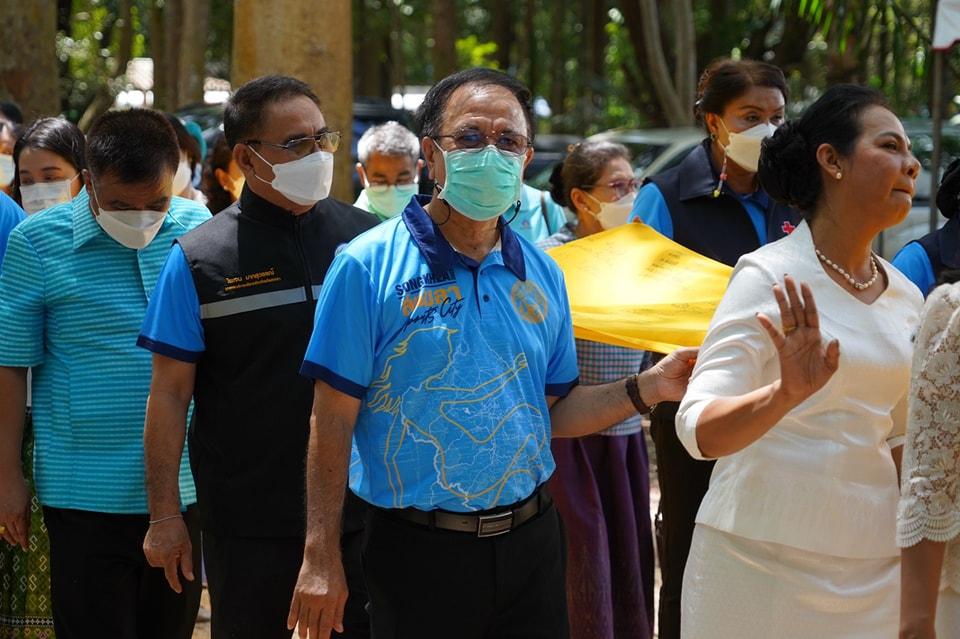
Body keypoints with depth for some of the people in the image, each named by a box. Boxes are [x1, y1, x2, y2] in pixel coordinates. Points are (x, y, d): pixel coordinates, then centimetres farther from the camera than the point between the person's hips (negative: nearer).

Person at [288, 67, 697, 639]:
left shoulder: (542, 274, 8)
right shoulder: (369, 265, -7)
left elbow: (552, 411, 12)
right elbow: (333, 420, -8)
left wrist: (648, 388, -3)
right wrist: (322, 559, -11)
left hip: (531, 543, 4)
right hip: (419, 551, -4)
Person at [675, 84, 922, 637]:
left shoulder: (907, 299, 8)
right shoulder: (772, 277, -10)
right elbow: (700, 429, -20)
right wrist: (784, 395, -37)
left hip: (873, 570, 5)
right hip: (764, 566, -5)